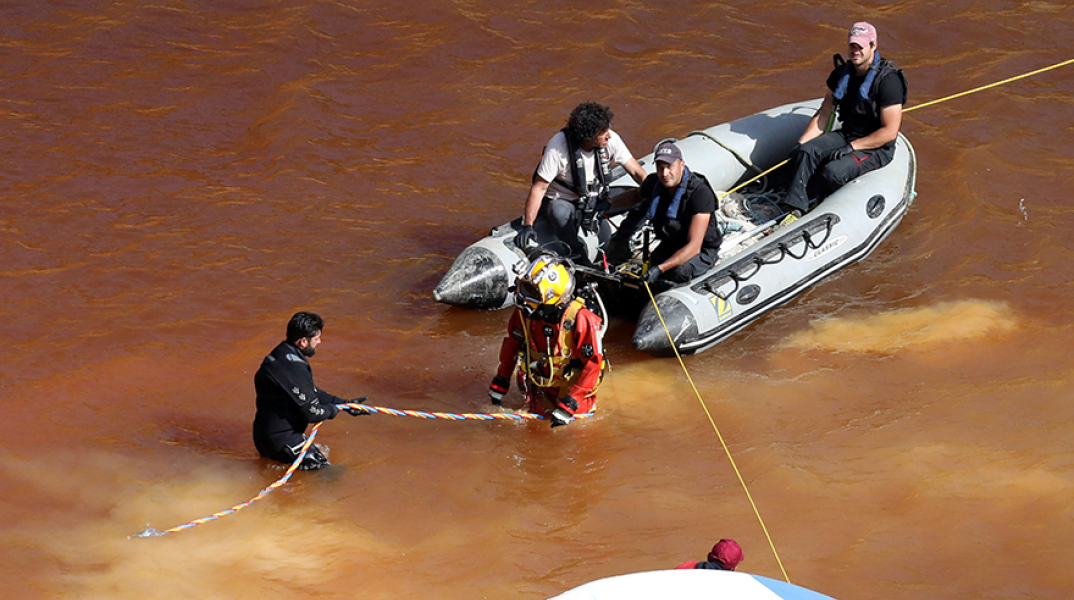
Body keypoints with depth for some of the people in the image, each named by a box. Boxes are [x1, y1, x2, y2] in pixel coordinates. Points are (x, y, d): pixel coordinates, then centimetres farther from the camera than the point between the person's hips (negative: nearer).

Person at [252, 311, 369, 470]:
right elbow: (311, 412, -20)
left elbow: (312, 393, 20)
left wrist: (345, 404, 17)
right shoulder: (293, 368, -24)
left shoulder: (282, 355, 9)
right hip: (281, 439, -10)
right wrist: (334, 410, 0)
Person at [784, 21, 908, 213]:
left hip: (877, 147, -7)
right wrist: (801, 143, -3)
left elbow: (890, 132, -19)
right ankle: (794, 209, -26)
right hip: (846, 135, 7)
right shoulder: (842, 72, 4)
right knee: (806, 152, -21)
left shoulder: (888, 80, -18)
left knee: (833, 171, -31)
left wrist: (852, 147, -22)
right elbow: (823, 114, 9)